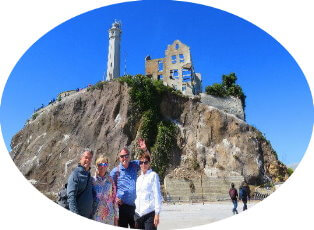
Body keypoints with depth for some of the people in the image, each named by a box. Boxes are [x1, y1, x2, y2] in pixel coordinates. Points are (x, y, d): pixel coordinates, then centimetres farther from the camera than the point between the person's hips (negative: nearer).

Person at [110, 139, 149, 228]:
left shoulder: (134, 165, 5)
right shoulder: (116, 171, -4)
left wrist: (145, 149, -7)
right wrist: (114, 198, -9)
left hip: (134, 205, 4)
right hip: (122, 205, -3)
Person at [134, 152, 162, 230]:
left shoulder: (153, 175, -4)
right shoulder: (139, 178, 14)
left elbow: (157, 195, -8)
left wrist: (157, 214, -12)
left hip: (149, 213, -6)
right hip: (138, 213, 6)